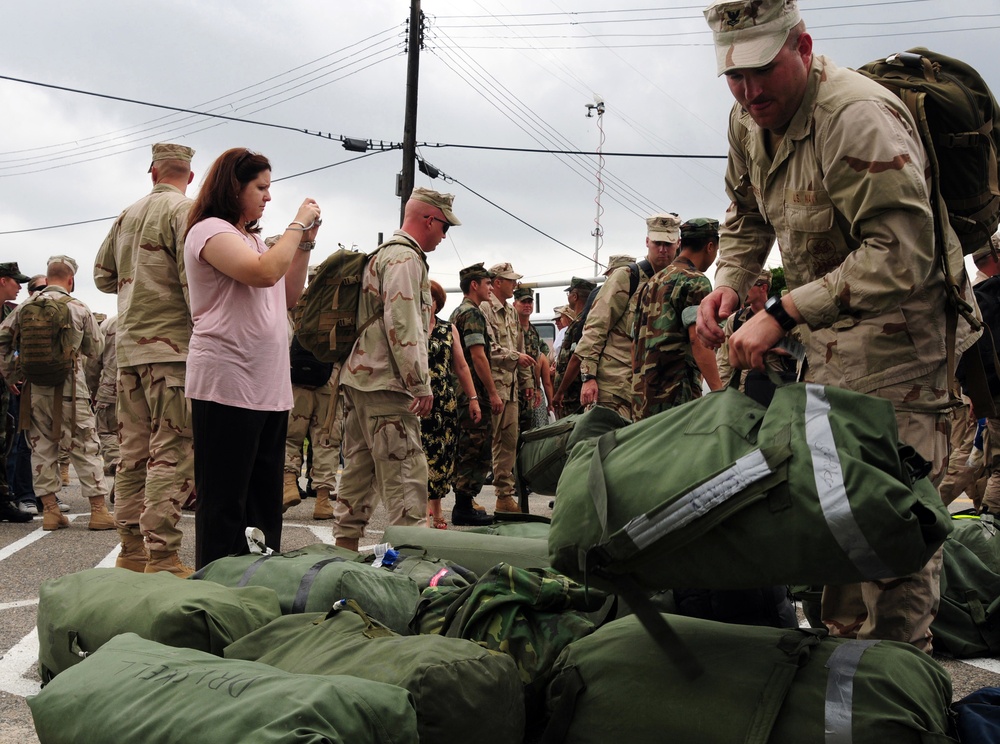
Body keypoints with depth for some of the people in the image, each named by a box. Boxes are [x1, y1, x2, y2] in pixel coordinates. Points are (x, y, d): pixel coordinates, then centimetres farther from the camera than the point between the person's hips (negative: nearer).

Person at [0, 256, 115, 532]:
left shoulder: (24, 308, 4)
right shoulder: (79, 309, -3)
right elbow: (95, 348, 5)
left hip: (34, 390, 3)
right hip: (69, 389, -3)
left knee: (42, 449, 10)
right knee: (85, 449, 2)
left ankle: (50, 510, 9)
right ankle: (99, 510, 1)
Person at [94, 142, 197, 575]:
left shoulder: (126, 217, 16)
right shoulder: (184, 211, -6)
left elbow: (103, 276, 22)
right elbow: (194, 279, -16)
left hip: (128, 347, 8)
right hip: (171, 345, -7)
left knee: (134, 451, 11)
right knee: (173, 451, -8)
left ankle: (132, 549, 16)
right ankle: (160, 557, -12)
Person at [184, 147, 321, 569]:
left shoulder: (252, 237, 22)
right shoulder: (210, 230, -6)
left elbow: (288, 296, 22)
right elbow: (264, 272, -21)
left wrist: (305, 243, 13)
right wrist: (298, 224, -9)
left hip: (270, 388, 9)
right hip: (227, 386, -9)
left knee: (265, 502, 11)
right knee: (224, 505, -4)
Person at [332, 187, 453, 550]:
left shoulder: (382, 255, 22)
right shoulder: (405, 257, -11)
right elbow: (401, 325, -20)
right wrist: (421, 384, -19)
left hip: (359, 377, 10)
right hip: (385, 384, -10)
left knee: (360, 469, 13)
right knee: (406, 473, -10)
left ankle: (345, 543, 18)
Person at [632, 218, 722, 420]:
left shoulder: (652, 282, 20)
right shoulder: (695, 281, -6)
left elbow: (636, 340, 22)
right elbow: (698, 339, -18)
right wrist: (719, 392, -22)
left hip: (643, 394, 9)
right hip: (677, 393, -8)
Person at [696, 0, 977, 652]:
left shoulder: (857, 116, -25)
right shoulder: (748, 121, 5)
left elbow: (901, 255, -32)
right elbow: (748, 218, 21)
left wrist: (782, 315, -33)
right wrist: (729, 283, 1)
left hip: (897, 328, -9)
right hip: (829, 333, 9)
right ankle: (842, 642, 24)